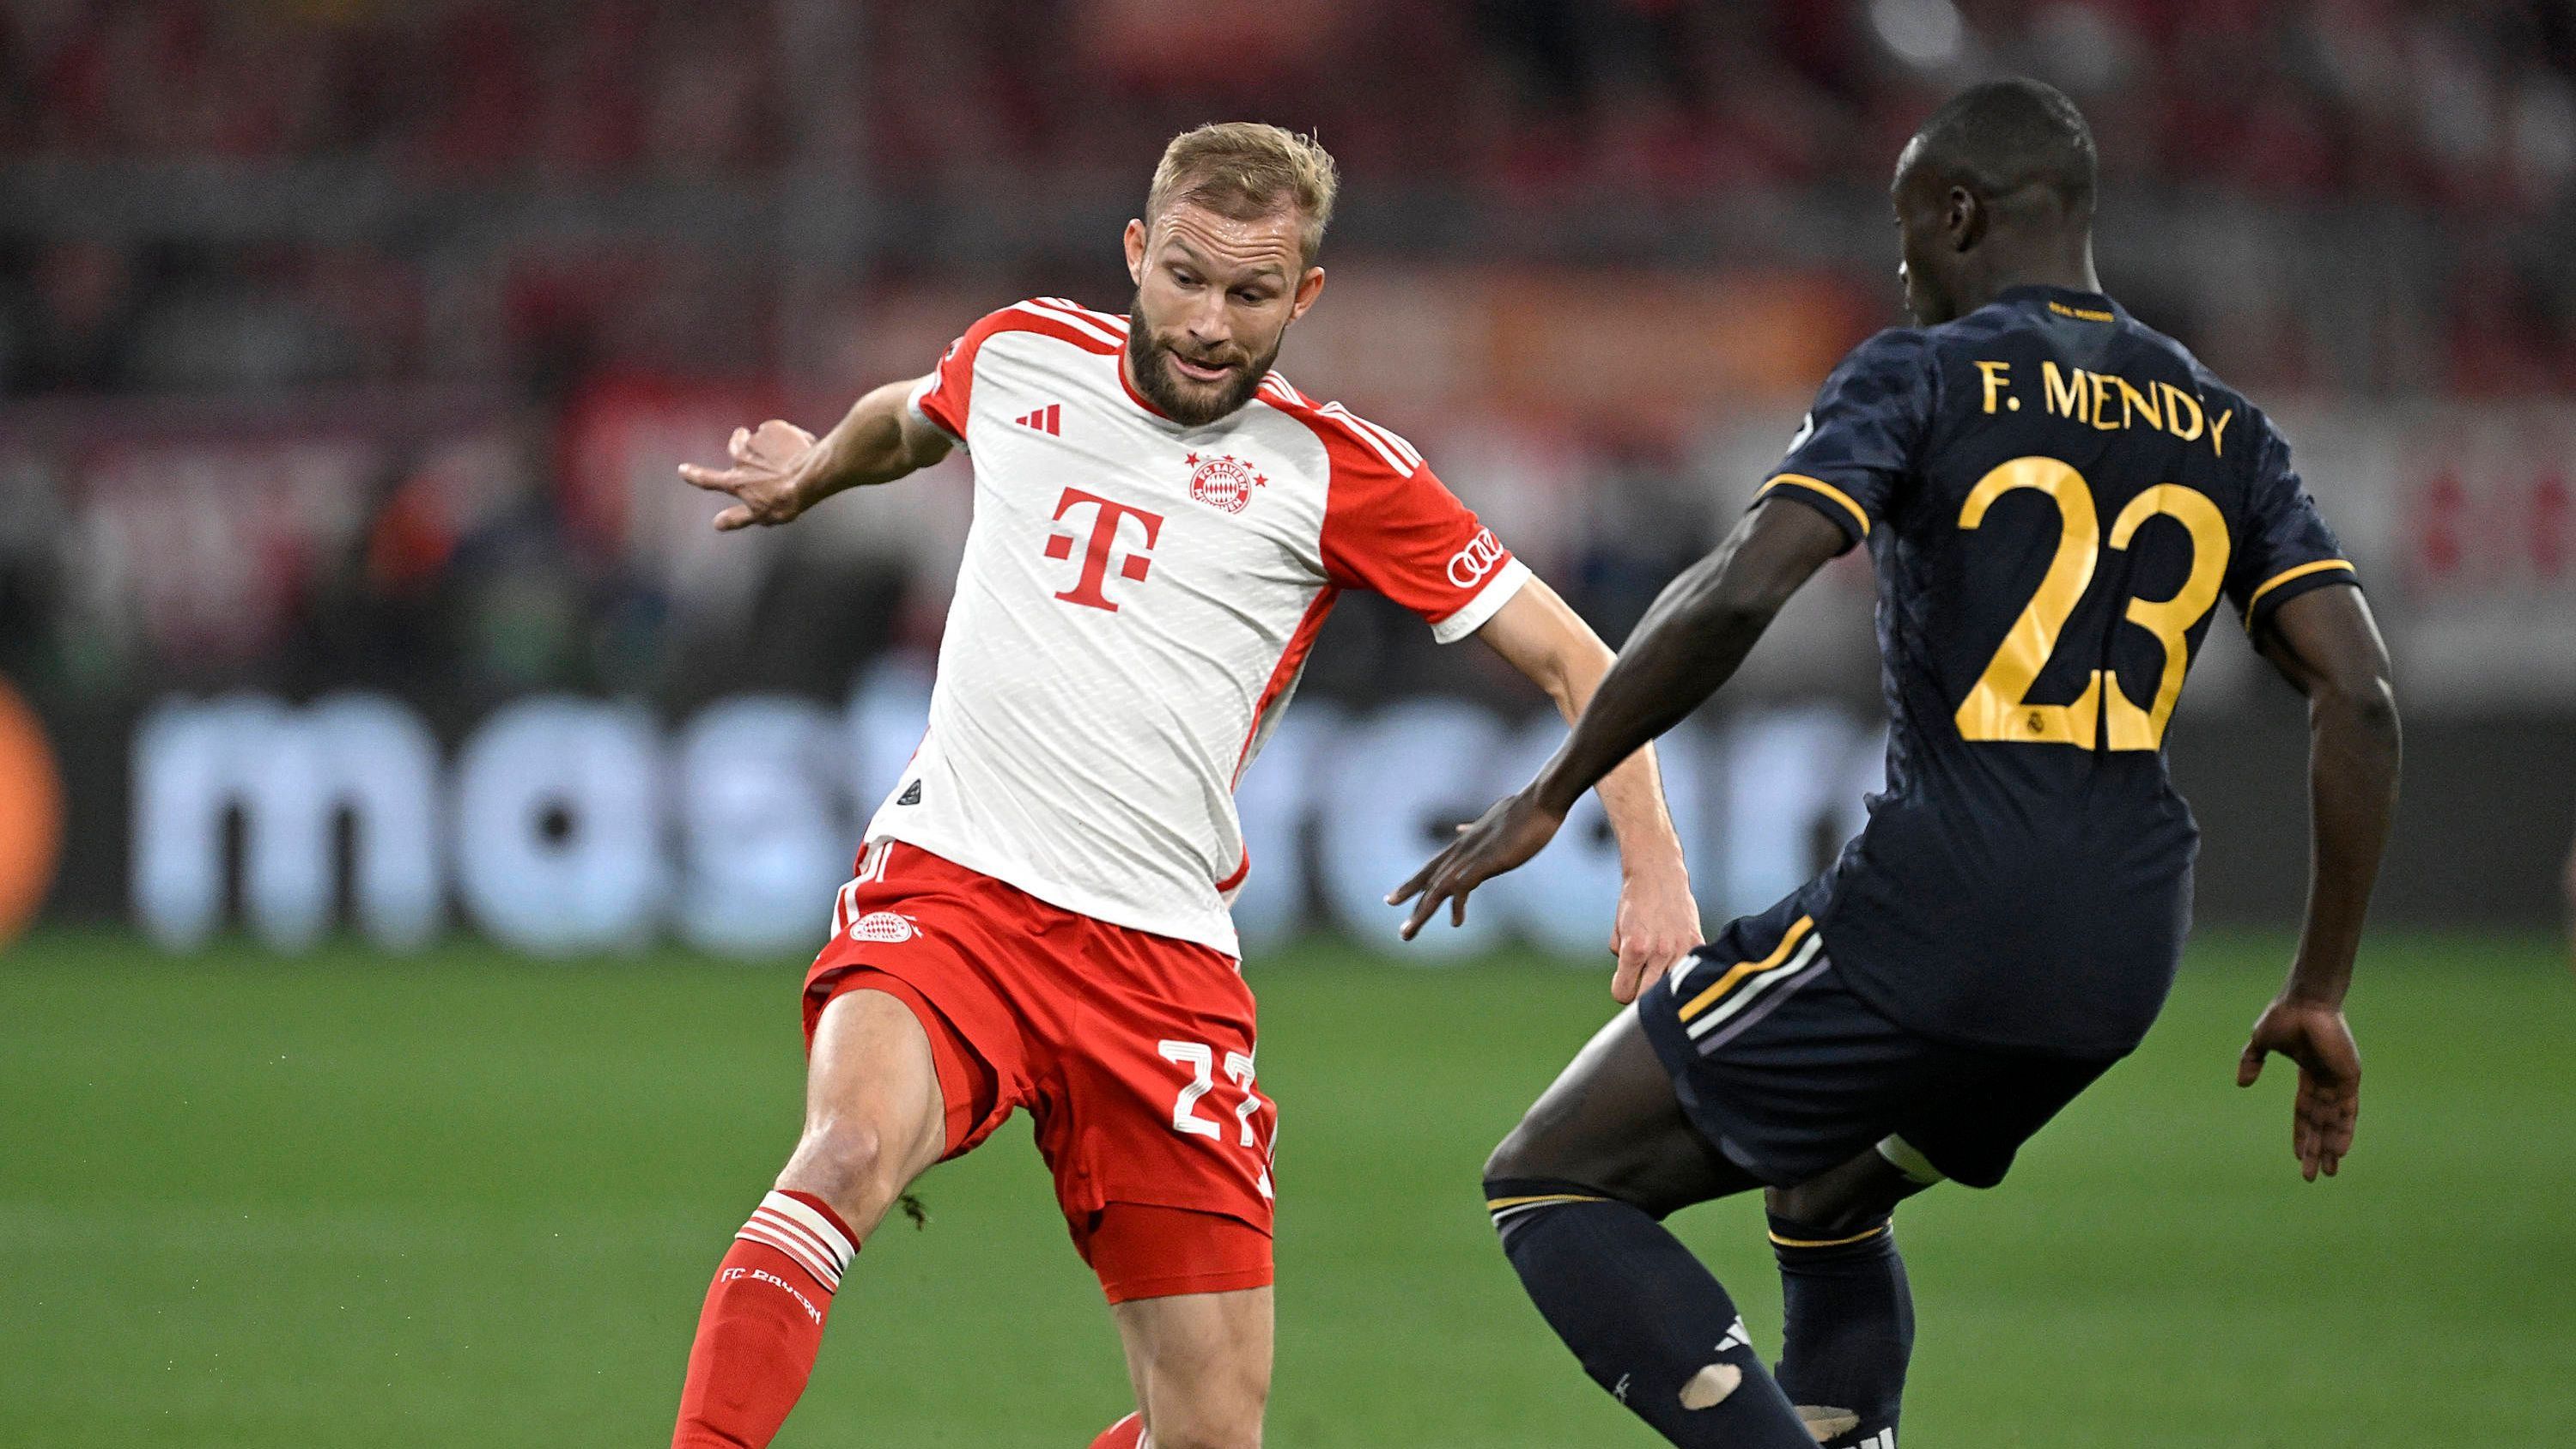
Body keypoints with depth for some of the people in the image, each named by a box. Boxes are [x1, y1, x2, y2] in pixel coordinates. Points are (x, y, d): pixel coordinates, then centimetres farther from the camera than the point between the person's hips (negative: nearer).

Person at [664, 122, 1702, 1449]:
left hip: (1162, 954, 0)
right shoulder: (1019, 357, 9)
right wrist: (807, 475, 51)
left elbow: (1568, 656, 5)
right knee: (853, 1146, -34)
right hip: (948, 884, 0)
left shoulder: (1335, 473, 2)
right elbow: (911, 416, 35)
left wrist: (1653, 865, -7)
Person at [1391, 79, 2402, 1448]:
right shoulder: (2223, 433, 14)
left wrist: (1551, 794, -6)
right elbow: (2359, 697, 6)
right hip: (2121, 963, 7)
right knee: (1825, 1202, 33)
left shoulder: (1923, 376, -3)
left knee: (1553, 1185, 4)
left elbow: (1736, 594, -17)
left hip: (1933, 912, -7)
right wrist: (2319, 999, 11)